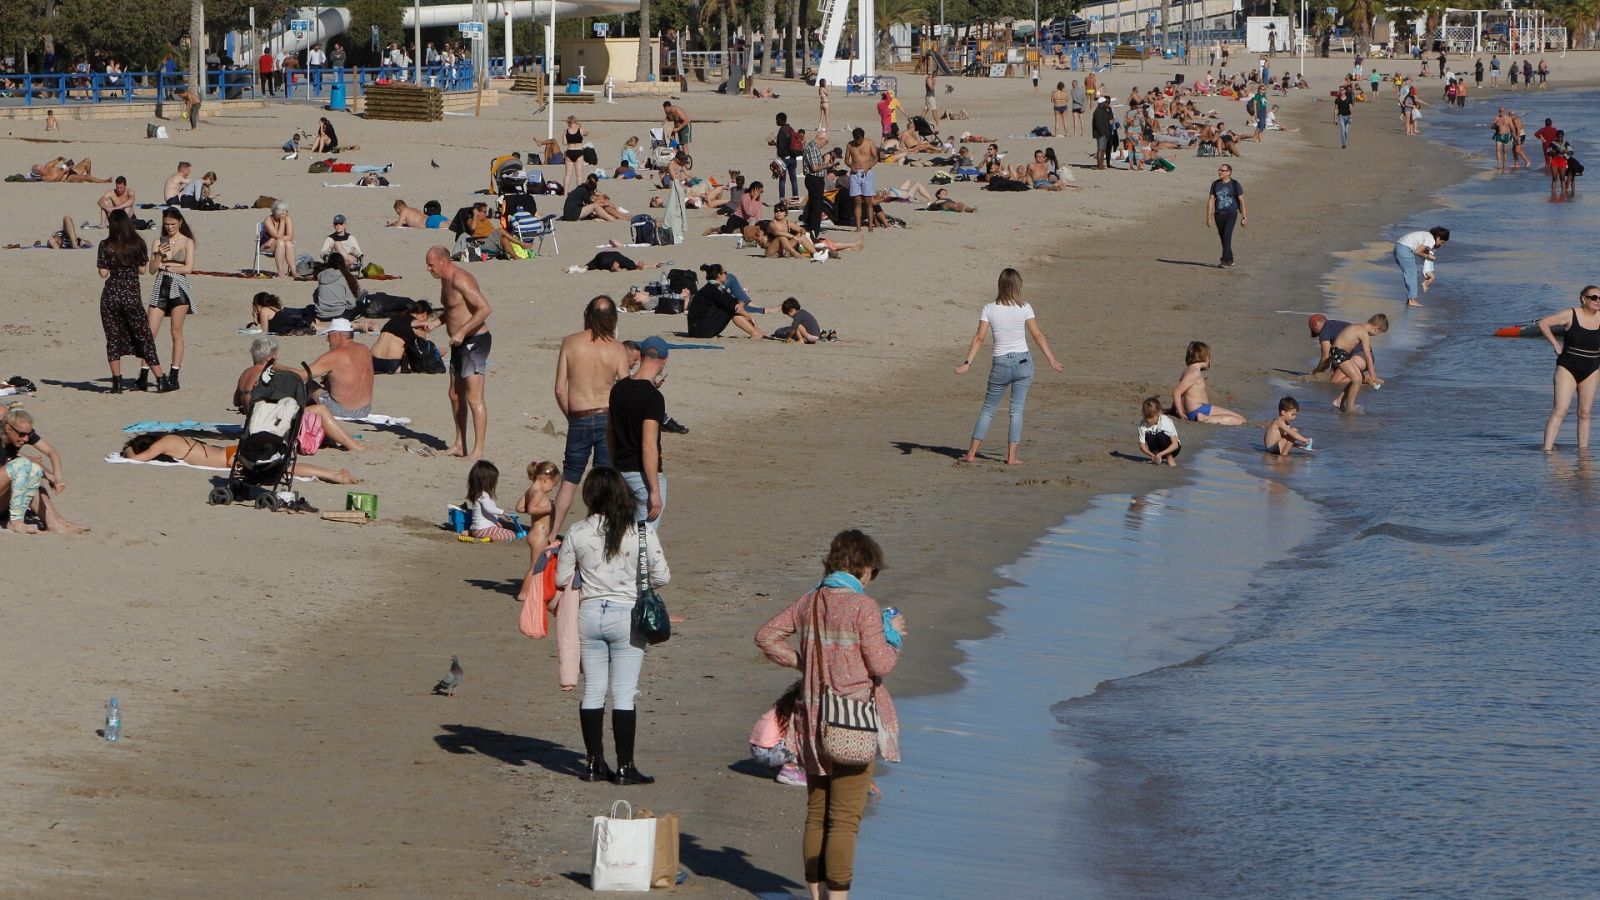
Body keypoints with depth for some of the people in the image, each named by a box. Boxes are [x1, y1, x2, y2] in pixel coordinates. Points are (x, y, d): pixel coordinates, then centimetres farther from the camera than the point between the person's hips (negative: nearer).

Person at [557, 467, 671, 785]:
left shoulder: (577, 534, -6)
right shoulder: (642, 533, -10)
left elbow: (562, 578, 1)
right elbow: (661, 576, -5)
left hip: (589, 613, 2)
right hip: (627, 615, -2)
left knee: (593, 690, 11)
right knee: (624, 693, 2)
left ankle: (594, 762, 15)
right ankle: (624, 766, 3)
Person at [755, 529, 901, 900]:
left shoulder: (810, 602, 5)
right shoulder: (863, 607, -15)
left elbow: (766, 636, 12)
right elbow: (880, 664, -13)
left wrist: (801, 661, 11)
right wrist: (893, 636, 5)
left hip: (814, 719, 6)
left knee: (816, 814, 15)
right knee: (845, 819, -2)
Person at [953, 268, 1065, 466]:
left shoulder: (989, 309, -4)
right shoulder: (1024, 308, -6)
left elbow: (979, 338, -9)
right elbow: (1037, 335, -5)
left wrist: (966, 363, -9)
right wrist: (1052, 361, 0)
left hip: (1001, 365, 1)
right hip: (1023, 362, -1)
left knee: (988, 409, 11)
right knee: (1017, 410, 6)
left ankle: (971, 453, 10)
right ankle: (1012, 456, 3)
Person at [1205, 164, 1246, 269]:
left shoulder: (1235, 185, -3)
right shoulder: (1215, 184, 8)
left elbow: (1241, 201, 0)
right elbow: (1211, 200, 8)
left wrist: (1243, 217, -2)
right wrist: (1209, 217, 3)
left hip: (1231, 214, -5)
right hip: (1218, 214, 5)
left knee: (1227, 236, -17)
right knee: (1223, 238, 9)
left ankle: (1225, 261, -18)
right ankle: (1230, 260, 23)